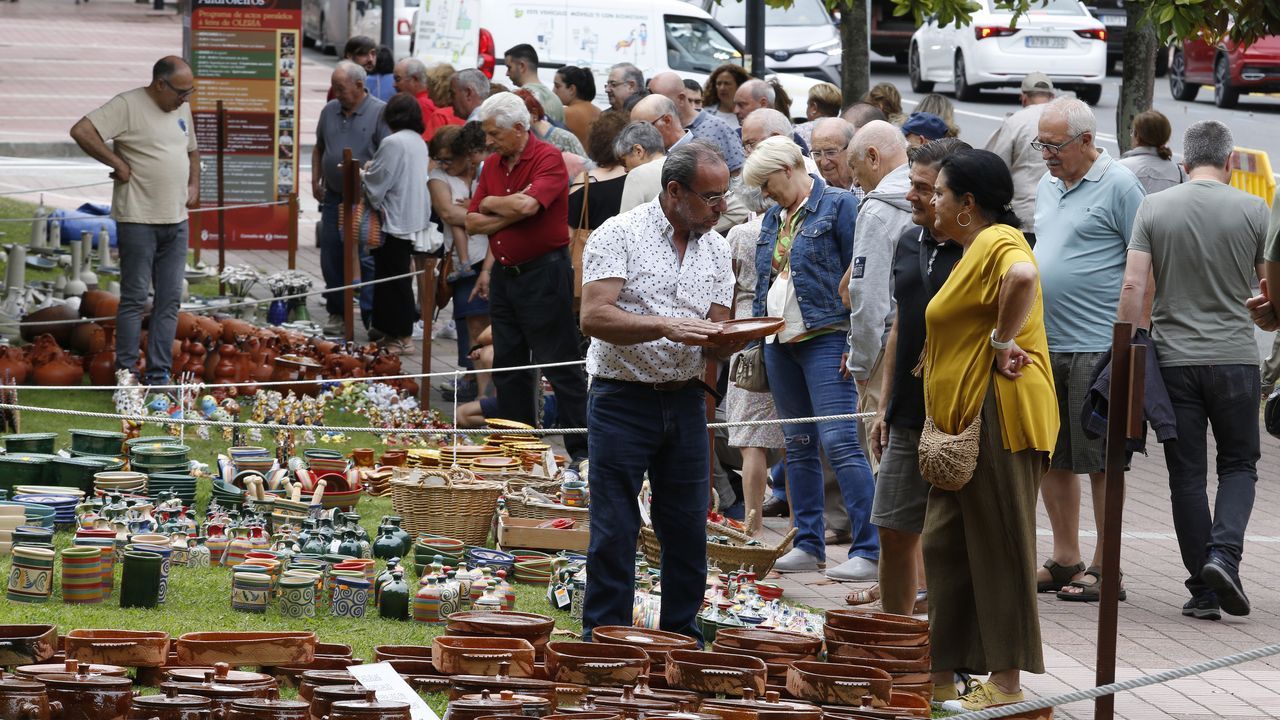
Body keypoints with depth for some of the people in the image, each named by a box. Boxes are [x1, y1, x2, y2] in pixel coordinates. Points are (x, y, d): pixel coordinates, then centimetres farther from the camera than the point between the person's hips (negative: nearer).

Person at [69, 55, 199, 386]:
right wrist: (118, 163, -15)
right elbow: (81, 132, -20)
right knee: (135, 299, -3)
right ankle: (126, 373, 2)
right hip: (138, 220, -7)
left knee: (170, 299, 6)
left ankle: (159, 375, 11)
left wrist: (194, 186, 14)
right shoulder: (128, 105, -10)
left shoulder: (182, 109, 14)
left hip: (176, 221, 7)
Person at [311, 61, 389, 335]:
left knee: (367, 260, -7)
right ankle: (336, 313, 20)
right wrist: (315, 181, 11)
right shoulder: (330, 111, 11)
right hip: (333, 197, 6)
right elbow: (319, 148, 21)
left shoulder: (380, 112, -8)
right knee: (331, 259, 9)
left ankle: (372, 317, -4)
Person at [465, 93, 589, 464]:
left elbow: (527, 205, -28)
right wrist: (502, 233, -10)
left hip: (543, 274, -8)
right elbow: (473, 222, 8)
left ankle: (582, 450, -3)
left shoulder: (548, 159, -12)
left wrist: (492, 204, -9)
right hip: (504, 274, 8)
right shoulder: (492, 165, 11)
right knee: (508, 366, 11)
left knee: (560, 366, -6)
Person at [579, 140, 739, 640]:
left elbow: (713, 345, 10)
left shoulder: (715, 249, 9)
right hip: (623, 398, -5)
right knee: (614, 533, -4)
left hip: (685, 400, 5)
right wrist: (666, 326, -26)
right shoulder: (620, 235, -8)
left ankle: (681, 640, 18)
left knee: (688, 532, 7)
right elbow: (593, 317, -18)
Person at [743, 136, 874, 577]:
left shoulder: (838, 206, -6)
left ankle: (868, 549, -14)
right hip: (780, 343, 8)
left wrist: (857, 338, -16)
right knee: (798, 446, 10)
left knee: (839, 442, -14)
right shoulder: (774, 218, 17)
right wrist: (758, 337, 17)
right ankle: (808, 545, 16)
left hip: (825, 338, -8)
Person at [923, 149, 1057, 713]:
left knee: (998, 545, -6)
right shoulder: (977, 249, 21)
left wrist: (1002, 344, -25)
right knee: (946, 544, 12)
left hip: (999, 413, -11)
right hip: (968, 420, 11)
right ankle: (944, 674, 17)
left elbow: (1022, 276, -37)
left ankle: (1007, 682, -2)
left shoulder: (998, 242, -13)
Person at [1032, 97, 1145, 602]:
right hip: (1043, 346, 8)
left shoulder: (1118, 186, -8)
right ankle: (1064, 560, 20)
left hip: (1097, 347, -8)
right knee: (1049, 458, 11)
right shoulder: (1048, 187, 15)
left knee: (1101, 460, -2)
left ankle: (1105, 567, 3)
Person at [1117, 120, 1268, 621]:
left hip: (1175, 359, 1)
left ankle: (1204, 590, 6)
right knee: (1239, 464, 12)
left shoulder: (1154, 208, -1)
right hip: (1235, 356, -1)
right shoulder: (1252, 211, -2)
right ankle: (1224, 553, -11)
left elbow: (1133, 286, -7)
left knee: (1187, 475, 7)